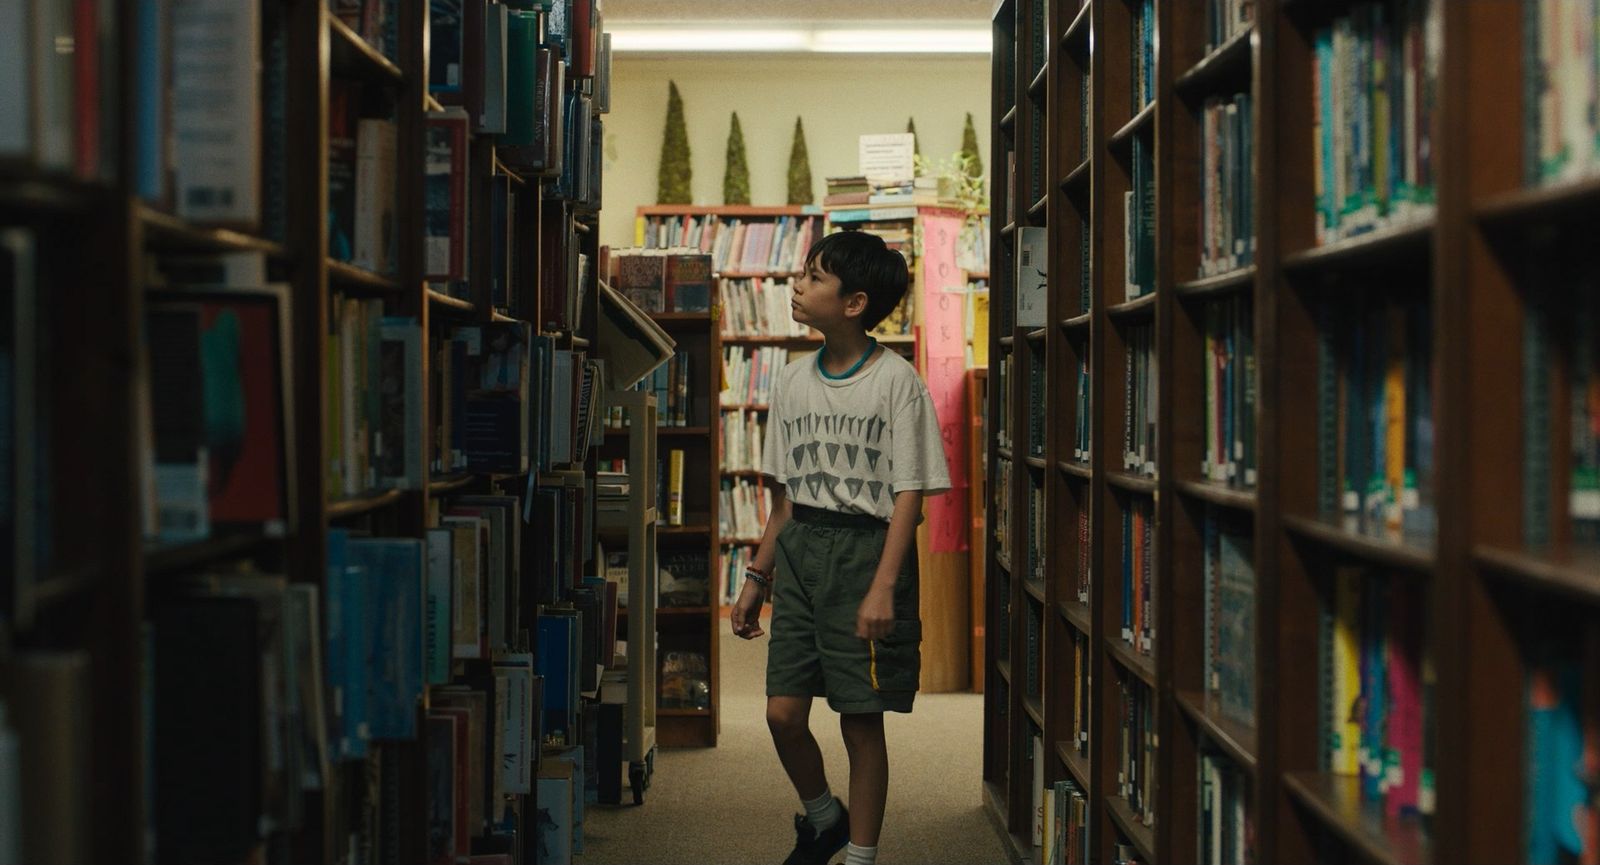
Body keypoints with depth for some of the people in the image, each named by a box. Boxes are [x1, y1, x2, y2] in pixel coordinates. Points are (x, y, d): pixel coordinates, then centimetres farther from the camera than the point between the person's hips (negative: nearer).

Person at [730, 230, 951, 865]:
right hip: (798, 552, 5)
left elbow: (909, 495, -10)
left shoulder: (896, 381, -6)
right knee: (783, 713, 1)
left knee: (861, 721, 0)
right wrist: (756, 578, 13)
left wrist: (884, 586, -19)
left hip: (866, 549, -5)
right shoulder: (791, 383, 11)